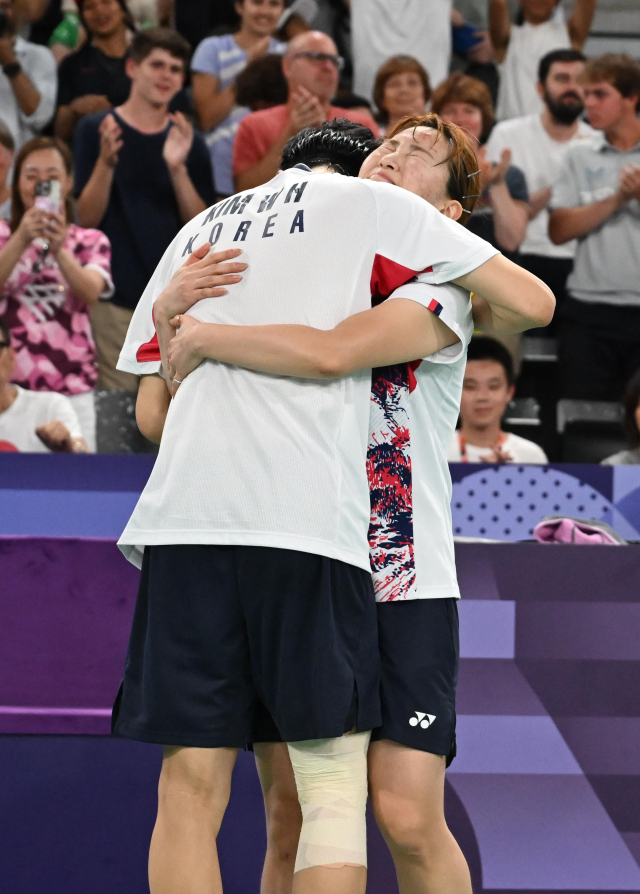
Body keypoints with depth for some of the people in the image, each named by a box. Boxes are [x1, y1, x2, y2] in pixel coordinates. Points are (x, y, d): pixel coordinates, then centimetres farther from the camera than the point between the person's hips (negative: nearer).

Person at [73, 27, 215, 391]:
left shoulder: (190, 142, 10)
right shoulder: (96, 129, 2)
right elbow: (86, 218, -4)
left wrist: (178, 168, -14)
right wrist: (106, 162, -21)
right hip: (117, 300, -3)